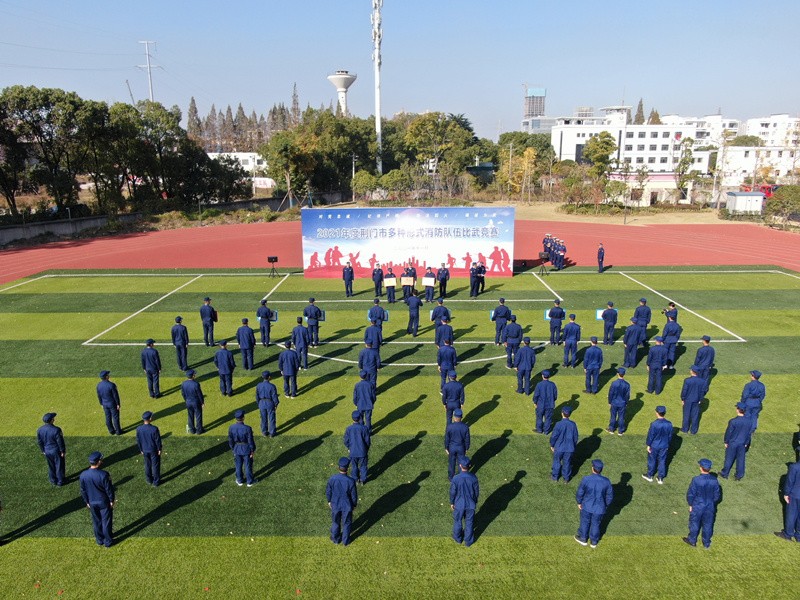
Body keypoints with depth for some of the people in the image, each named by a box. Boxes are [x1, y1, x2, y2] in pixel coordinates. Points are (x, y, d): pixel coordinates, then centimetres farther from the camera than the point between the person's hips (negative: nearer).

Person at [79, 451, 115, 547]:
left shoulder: (83, 475, -15)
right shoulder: (103, 474, -29)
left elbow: (83, 491, -1)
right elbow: (109, 489, -18)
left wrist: (87, 502, 14)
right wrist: (111, 501, -2)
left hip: (92, 503, 4)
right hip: (104, 502, -4)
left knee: (96, 522, 22)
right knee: (106, 522, 14)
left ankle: (99, 540, 39)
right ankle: (108, 541, 28)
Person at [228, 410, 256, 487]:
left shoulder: (231, 428, -18)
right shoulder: (247, 428, -28)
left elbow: (230, 441, -5)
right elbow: (250, 441, -18)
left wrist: (233, 449, 12)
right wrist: (253, 450, -3)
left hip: (237, 449, 3)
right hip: (246, 449, -3)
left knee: (238, 465, 22)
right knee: (248, 465, 15)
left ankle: (239, 481, 38)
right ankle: (250, 481, 30)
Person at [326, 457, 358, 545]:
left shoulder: (332, 478, -24)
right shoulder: (351, 481, -30)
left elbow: (328, 492, -8)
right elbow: (354, 495, -16)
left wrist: (329, 501, 11)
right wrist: (354, 504, 4)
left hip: (335, 504, 2)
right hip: (347, 506, -2)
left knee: (335, 522, 26)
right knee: (346, 523, 23)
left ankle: (335, 539, 46)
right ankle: (345, 540, 41)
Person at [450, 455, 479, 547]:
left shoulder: (455, 479, -26)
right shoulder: (473, 478, -21)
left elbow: (452, 492, -13)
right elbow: (477, 492, -7)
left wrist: (451, 503, 4)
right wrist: (475, 502, 11)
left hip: (459, 504, -1)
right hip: (470, 504, 1)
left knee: (458, 521, 22)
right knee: (469, 522, 20)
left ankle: (458, 538, 43)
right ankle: (468, 541, 36)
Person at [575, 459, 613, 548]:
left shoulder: (586, 479, -25)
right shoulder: (606, 481, -19)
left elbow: (580, 492, -13)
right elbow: (610, 496, -5)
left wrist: (579, 502, 6)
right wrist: (606, 505, 12)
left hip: (586, 506, -1)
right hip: (599, 508, 1)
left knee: (585, 522, 22)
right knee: (596, 524, 22)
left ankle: (583, 538, 43)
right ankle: (594, 542, 42)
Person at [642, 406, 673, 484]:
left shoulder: (654, 424, -25)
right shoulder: (669, 424, -12)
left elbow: (650, 435, -16)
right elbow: (670, 436, 1)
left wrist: (648, 445, -2)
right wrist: (668, 444, 17)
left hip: (654, 446, -3)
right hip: (664, 446, 3)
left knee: (652, 460, 14)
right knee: (662, 461, 17)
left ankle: (649, 476, 30)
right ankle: (660, 478, 27)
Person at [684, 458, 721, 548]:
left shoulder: (696, 480, -25)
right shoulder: (714, 480, -14)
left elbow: (690, 494, -16)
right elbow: (717, 495, -2)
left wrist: (690, 504, 0)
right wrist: (711, 502, 16)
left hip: (697, 506, -3)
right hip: (710, 507, 3)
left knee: (694, 524, 17)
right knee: (707, 525, 20)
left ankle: (692, 541, 33)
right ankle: (706, 543, 35)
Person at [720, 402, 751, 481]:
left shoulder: (733, 421, -25)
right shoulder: (748, 421, -10)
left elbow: (728, 432, -14)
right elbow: (748, 433, 2)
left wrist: (726, 442, 1)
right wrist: (746, 443, 16)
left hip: (732, 443, -3)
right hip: (742, 444, 3)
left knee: (729, 459, 12)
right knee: (740, 459, 16)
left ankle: (725, 474, 26)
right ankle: (739, 475, 28)